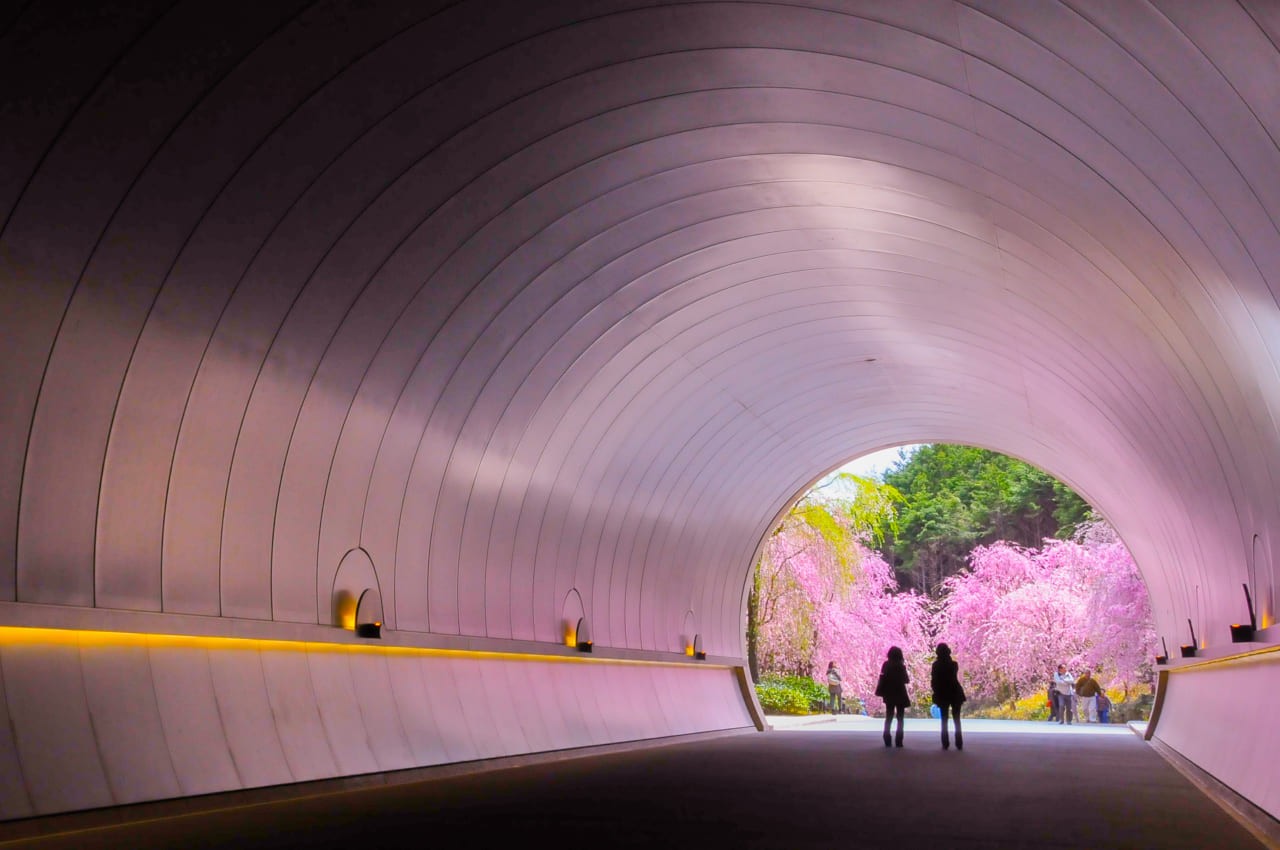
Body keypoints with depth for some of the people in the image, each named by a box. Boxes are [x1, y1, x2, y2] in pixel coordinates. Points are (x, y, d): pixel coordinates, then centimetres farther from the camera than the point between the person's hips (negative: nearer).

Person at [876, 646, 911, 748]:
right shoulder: (900, 666, -12)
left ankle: (887, 740, 6)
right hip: (900, 694, -4)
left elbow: (882, 679, 2)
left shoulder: (886, 665, 0)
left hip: (889, 695, 4)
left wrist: (882, 692, 9)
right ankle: (898, 741, -3)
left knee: (888, 717, 11)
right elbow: (906, 680, -7)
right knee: (900, 718, 4)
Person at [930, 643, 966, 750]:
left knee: (944, 719, 7)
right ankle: (959, 744, 0)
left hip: (942, 694, 0)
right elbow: (954, 678, 3)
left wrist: (937, 693, 4)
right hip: (955, 693, 0)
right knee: (956, 719, 6)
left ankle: (945, 744, 1)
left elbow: (933, 681, -4)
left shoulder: (936, 665, -7)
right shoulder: (953, 664, -8)